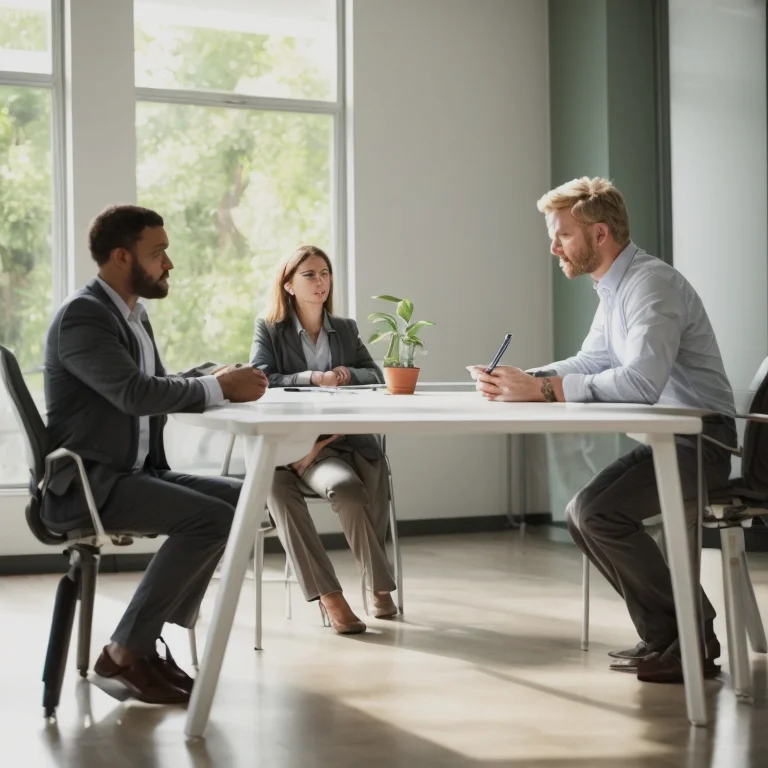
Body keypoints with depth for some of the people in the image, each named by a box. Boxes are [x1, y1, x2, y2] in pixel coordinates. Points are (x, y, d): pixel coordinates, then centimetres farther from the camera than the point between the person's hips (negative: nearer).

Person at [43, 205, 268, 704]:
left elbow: (158, 389, 18)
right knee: (212, 519, -23)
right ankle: (126, 651, -12)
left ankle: (149, 636, 2)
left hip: (131, 473, 10)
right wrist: (218, 388, -17)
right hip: (85, 484, -10)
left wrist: (217, 382, -2)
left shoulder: (134, 314, 15)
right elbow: (135, 393, -28)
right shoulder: (82, 315, -16)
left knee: (240, 498, -1)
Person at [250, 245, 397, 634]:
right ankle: (379, 586, -18)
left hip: (344, 438, 3)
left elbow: (376, 376, 12)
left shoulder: (346, 329, 19)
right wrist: (312, 378, -19)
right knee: (347, 488, -34)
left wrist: (346, 375, -10)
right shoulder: (268, 329, 9)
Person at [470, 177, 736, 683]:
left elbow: (642, 380, -33)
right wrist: (522, 381, -2)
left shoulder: (651, 284, -20)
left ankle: (690, 636, -8)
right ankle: (667, 636, 17)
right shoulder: (615, 287, 13)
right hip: (668, 438, 11)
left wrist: (544, 389, -29)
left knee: (597, 512, -22)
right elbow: (592, 362, 16)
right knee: (586, 514, 13)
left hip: (700, 440, -11)